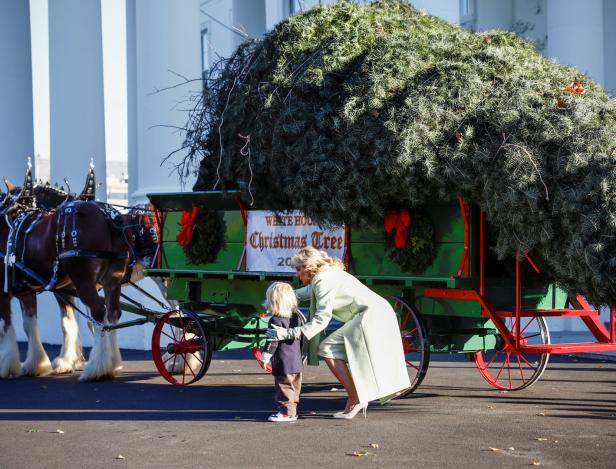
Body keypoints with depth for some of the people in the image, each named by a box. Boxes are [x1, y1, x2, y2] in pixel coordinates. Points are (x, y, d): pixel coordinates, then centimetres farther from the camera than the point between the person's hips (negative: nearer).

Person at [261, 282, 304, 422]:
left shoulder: (276, 320, -14)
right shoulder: (296, 317, 11)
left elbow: (273, 341, -16)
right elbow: (300, 337, 18)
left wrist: (265, 357, -9)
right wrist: (303, 356, 26)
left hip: (283, 363, -9)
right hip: (297, 361, 9)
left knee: (284, 386, -4)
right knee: (294, 387, 14)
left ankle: (287, 412, -5)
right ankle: (291, 409, 21)